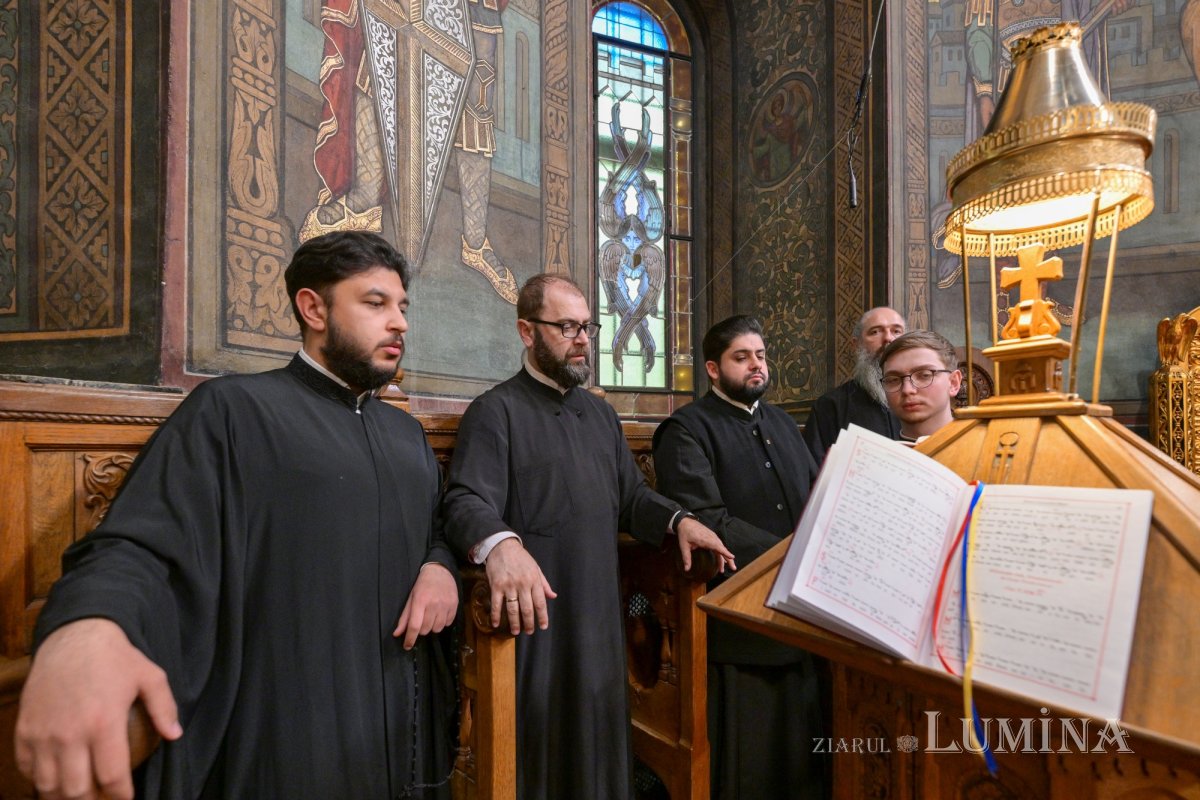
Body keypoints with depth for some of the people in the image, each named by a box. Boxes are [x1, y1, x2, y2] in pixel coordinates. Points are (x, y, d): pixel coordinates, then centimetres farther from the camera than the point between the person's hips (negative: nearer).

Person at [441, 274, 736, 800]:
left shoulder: (600, 412, 15)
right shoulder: (496, 411, -9)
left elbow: (631, 495, 19)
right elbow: (467, 503, -22)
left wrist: (678, 520, 0)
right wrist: (500, 544, -43)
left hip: (600, 614, 7)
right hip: (536, 616, -6)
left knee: (598, 740, 18)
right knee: (538, 745, 7)